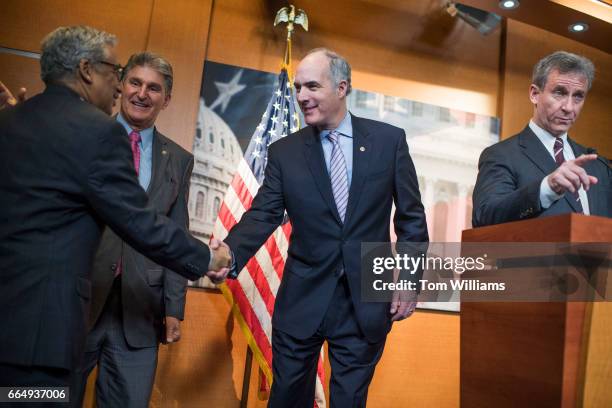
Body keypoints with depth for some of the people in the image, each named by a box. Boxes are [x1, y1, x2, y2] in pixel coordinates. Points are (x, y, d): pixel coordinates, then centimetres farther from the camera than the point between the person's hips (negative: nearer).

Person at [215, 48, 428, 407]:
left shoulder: (389, 139, -1)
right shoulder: (284, 151, 2)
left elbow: (411, 216, 2)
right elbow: (263, 214, -5)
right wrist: (230, 252, -24)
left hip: (366, 301, 0)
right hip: (302, 300, 1)